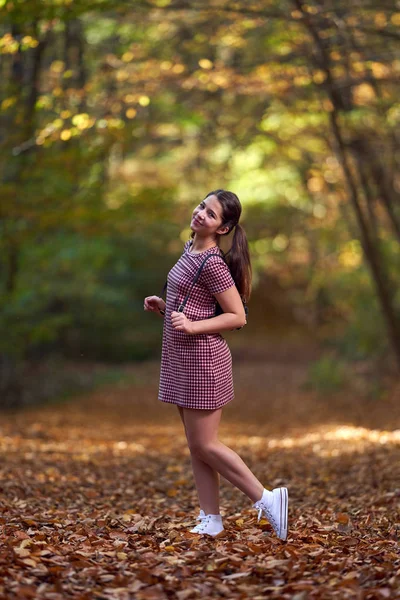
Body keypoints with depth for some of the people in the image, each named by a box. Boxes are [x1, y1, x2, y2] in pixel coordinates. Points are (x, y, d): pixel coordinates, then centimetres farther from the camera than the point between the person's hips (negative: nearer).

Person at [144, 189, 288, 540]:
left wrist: (192, 327, -24)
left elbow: (237, 317, -17)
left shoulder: (212, 263, -18)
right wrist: (164, 307, 8)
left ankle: (267, 499, 7)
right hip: (182, 358, 10)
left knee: (205, 446, -3)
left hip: (203, 359, -10)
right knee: (196, 446, 12)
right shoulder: (190, 248, 10)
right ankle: (211, 521, 19)